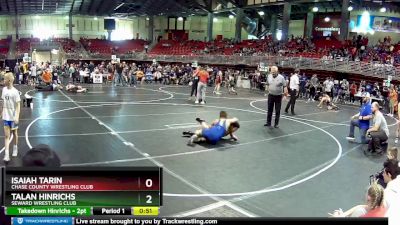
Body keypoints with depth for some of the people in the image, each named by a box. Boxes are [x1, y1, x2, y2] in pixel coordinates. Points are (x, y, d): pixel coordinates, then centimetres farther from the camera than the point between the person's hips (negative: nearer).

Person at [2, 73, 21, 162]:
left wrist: (17, 117, -21)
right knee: (6, 135, 0)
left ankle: (15, 149, 34)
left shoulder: (15, 91, -16)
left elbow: (18, 105, -15)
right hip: (6, 116, 4)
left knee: (14, 133, 14)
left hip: (13, 117, -4)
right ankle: (6, 154, -2)